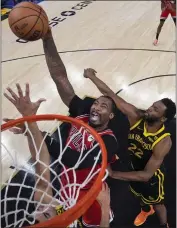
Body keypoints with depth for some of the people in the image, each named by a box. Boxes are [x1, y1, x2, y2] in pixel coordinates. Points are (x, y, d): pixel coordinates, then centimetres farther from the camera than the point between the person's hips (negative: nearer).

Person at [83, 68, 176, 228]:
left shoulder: (164, 142, -39)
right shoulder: (136, 116, -30)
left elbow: (146, 175, -37)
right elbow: (110, 94, -31)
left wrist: (113, 174, -41)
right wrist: (91, 76, -33)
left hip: (152, 175, -4)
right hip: (135, 168, 5)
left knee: (157, 204, 23)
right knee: (140, 194, 33)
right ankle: (146, 210, 69)